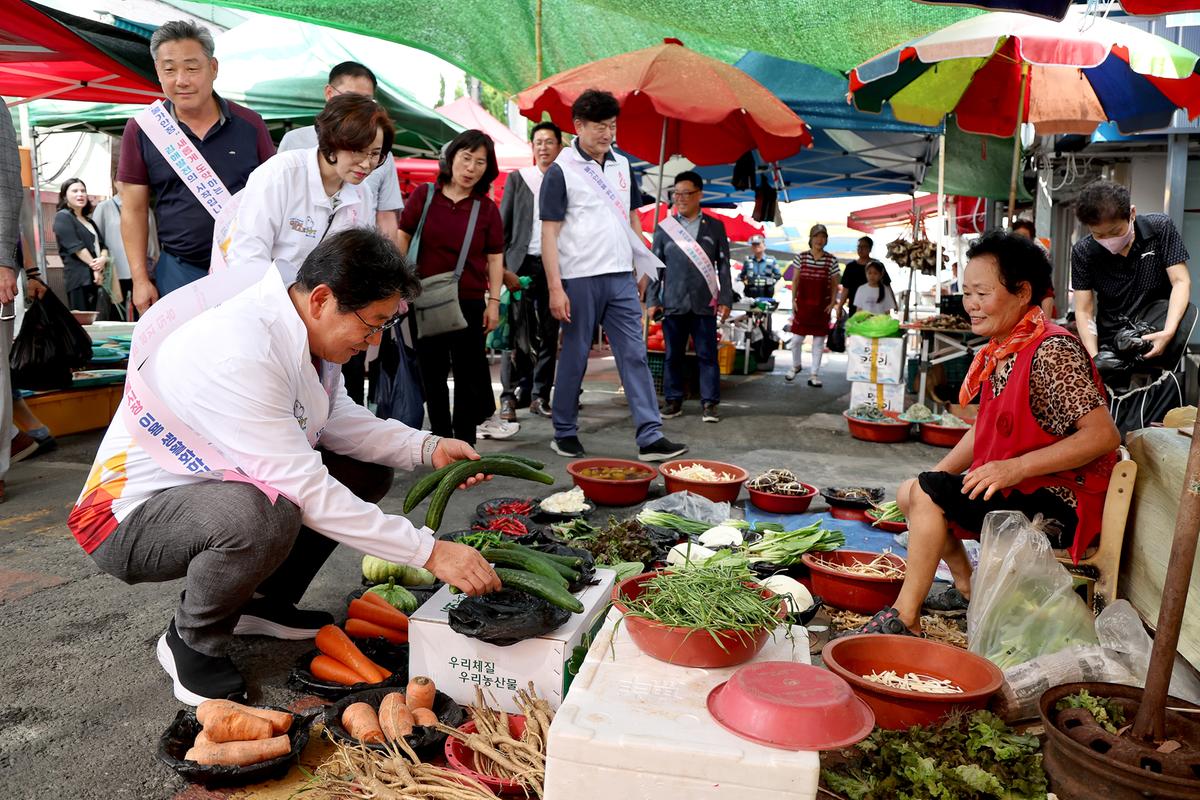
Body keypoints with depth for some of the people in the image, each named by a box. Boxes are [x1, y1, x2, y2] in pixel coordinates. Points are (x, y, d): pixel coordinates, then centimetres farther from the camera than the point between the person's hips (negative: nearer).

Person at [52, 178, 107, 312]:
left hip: (96, 276, 7)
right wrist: (94, 266, -12)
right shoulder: (63, 217, 2)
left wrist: (103, 259, -7)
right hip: (79, 277, -7)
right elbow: (75, 246, -10)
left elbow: (102, 243, 15)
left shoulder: (88, 220, 24)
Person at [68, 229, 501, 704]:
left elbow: (338, 418, 8)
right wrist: (430, 552, -30)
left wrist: (427, 449, -8)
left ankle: (265, 602, 14)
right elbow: (307, 491, -33)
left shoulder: (298, 328, -6)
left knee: (367, 471, 1)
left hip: (209, 486, 9)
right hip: (126, 521, -9)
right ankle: (193, 642, -7)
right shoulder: (238, 354, -33)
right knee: (262, 515, -39)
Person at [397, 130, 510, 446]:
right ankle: (441, 440, 25)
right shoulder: (424, 195, 0)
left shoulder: (487, 209, 0)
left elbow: (494, 257, 1)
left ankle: (465, 445, 17)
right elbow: (402, 237, 4)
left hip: (469, 302, -1)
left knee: (468, 375, 6)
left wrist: (494, 302, -3)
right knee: (432, 375, 10)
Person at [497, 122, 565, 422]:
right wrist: (503, 268, -4)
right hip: (522, 263, -1)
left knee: (549, 335, 3)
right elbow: (502, 226, 6)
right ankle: (509, 396, 2)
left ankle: (540, 395, 12)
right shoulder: (517, 178, 9)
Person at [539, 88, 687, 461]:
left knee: (635, 355, 0)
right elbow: (549, 233, -7)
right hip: (580, 279, -5)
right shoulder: (561, 171, -4)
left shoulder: (622, 165, 13)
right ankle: (565, 433, 19)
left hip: (622, 277, 5)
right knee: (575, 358, 4)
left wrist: (643, 267, 13)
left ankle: (651, 437, 0)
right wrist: (555, 288, -14)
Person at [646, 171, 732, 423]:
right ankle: (674, 400, 16)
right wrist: (652, 300, 0)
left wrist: (725, 299, -1)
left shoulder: (715, 227, 8)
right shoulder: (664, 228, 8)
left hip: (704, 304, -1)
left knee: (707, 355, 0)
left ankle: (709, 403, 4)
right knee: (673, 355, 6)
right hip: (673, 304, 1)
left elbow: (723, 266, 7)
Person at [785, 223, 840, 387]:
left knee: (819, 340, 4)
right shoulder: (800, 257, 1)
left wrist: (833, 303, -5)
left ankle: (814, 374, 11)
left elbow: (834, 285, 5)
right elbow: (795, 280, 4)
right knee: (796, 338, 2)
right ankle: (796, 366, 27)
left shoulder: (831, 261, 1)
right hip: (802, 303, 0)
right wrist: (793, 299, -2)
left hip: (822, 306, 0)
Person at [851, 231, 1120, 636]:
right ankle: (967, 590, 19)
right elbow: (986, 426, 15)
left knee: (926, 494, -20)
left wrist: (1015, 468, -30)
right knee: (910, 492, 12)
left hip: (1057, 506, -10)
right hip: (1017, 489, 10)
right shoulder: (1000, 349, 7)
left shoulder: (1051, 351, -22)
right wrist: (935, 476, 5)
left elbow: (1104, 435, -26)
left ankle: (904, 618, -12)